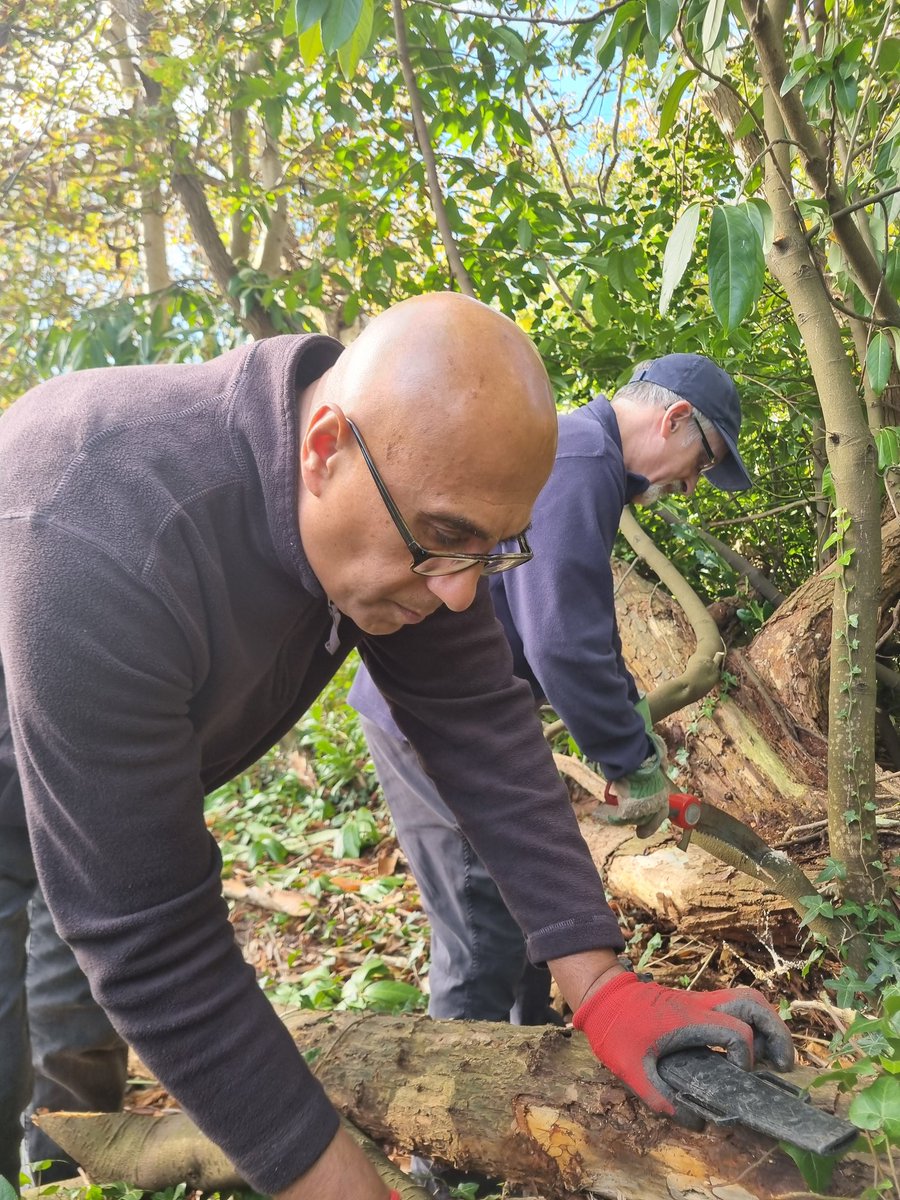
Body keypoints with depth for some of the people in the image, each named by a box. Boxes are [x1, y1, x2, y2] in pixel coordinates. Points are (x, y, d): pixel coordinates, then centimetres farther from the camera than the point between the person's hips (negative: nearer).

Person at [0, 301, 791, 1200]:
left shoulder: (413, 492, -22)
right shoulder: (104, 555, -44)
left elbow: (481, 721, -19)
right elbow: (152, 939, -38)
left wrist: (599, 986, -22)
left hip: (136, 775, 5)